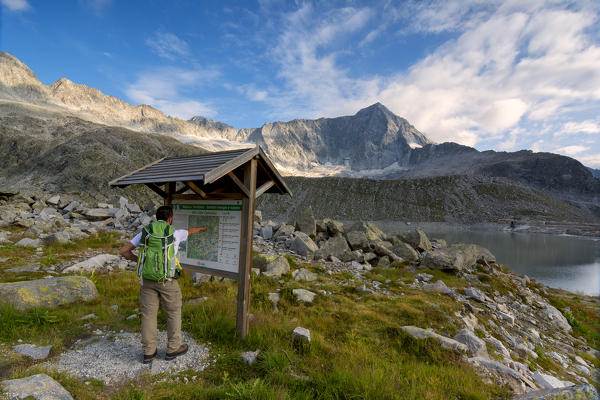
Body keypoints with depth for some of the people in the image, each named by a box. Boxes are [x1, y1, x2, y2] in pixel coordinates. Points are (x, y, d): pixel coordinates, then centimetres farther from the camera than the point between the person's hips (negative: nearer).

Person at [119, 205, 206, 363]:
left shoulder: (144, 233, 3)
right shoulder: (175, 233, -3)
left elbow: (123, 251, 2)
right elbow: (191, 230, 19)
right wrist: (201, 228, 41)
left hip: (147, 278, 4)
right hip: (167, 280, -3)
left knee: (148, 314, 12)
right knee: (174, 312, 12)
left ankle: (149, 352, 21)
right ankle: (173, 348, 22)